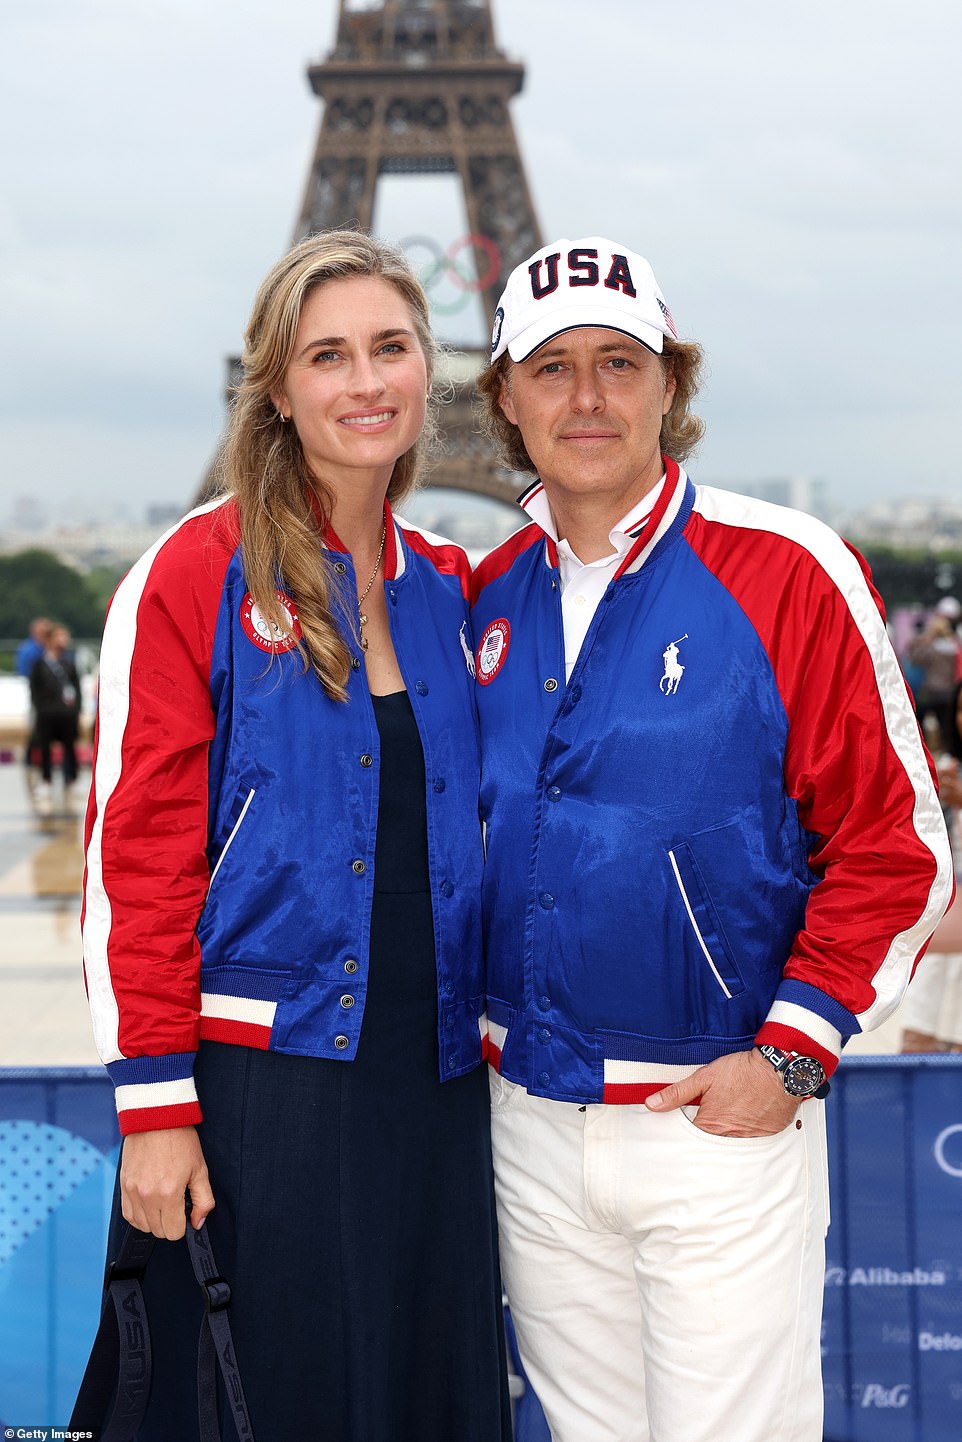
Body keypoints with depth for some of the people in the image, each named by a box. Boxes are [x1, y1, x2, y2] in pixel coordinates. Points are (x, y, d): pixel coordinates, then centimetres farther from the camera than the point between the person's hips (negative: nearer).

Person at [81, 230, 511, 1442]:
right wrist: (154, 1106, -12)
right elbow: (135, 852, -8)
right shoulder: (198, 576, -6)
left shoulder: (449, 590, 11)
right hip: (258, 1079, -5)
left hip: (433, 1087, 5)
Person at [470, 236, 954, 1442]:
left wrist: (792, 1052, -13)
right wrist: (477, 1017, 9)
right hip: (529, 1123, 5)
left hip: (720, 1117, -4)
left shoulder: (785, 571, -10)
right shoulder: (487, 598, 5)